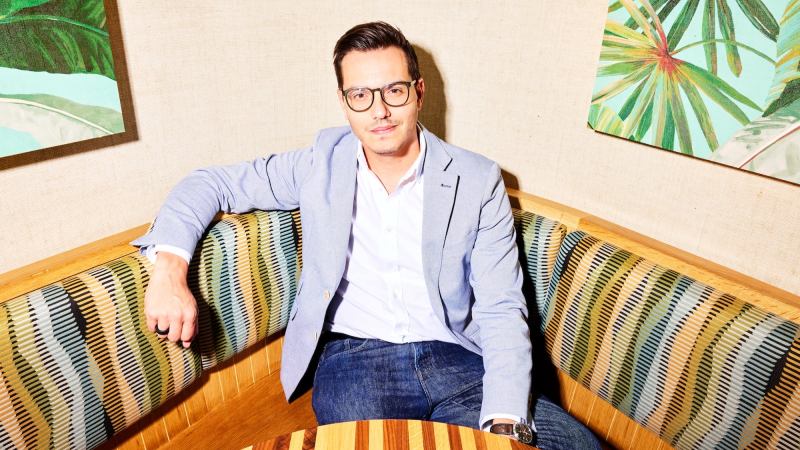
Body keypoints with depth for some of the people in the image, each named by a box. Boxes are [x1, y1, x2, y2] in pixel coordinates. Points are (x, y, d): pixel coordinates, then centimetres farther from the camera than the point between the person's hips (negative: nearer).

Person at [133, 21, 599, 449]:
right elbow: (212, 183, 9)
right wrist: (170, 271, -10)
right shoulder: (322, 163, 4)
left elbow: (502, 308, -3)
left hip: (455, 357, 1)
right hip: (352, 357, 0)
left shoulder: (478, 180, 0)